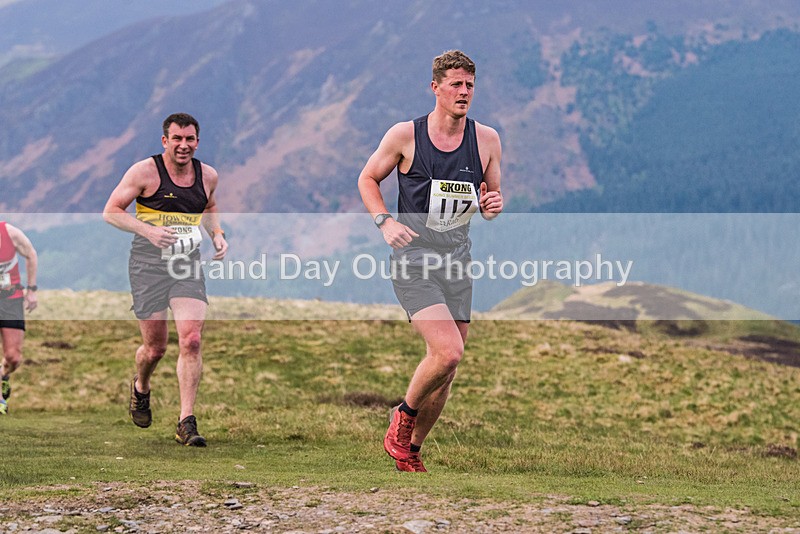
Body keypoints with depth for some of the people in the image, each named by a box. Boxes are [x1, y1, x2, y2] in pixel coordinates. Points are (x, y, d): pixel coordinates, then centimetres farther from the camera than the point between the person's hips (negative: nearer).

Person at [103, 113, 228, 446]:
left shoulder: (207, 175, 8)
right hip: (148, 265, -3)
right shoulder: (145, 171, -6)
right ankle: (141, 388, 39)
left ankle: (186, 423, -10)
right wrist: (148, 230, -19)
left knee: (191, 340, -14)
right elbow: (111, 211, -5)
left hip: (188, 268, 3)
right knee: (155, 347, 3)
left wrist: (217, 234, 9)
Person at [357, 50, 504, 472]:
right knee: (448, 351, -22)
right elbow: (368, 179, 9)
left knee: (444, 367, 7)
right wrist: (385, 222, -7)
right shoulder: (405, 135, -4)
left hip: (457, 261, 5)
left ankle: (412, 451, 26)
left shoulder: (486, 140, 4)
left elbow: (491, 200, 15)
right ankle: (404, 415, 4)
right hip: (413, 258, -4)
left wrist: (492, 206, -9)